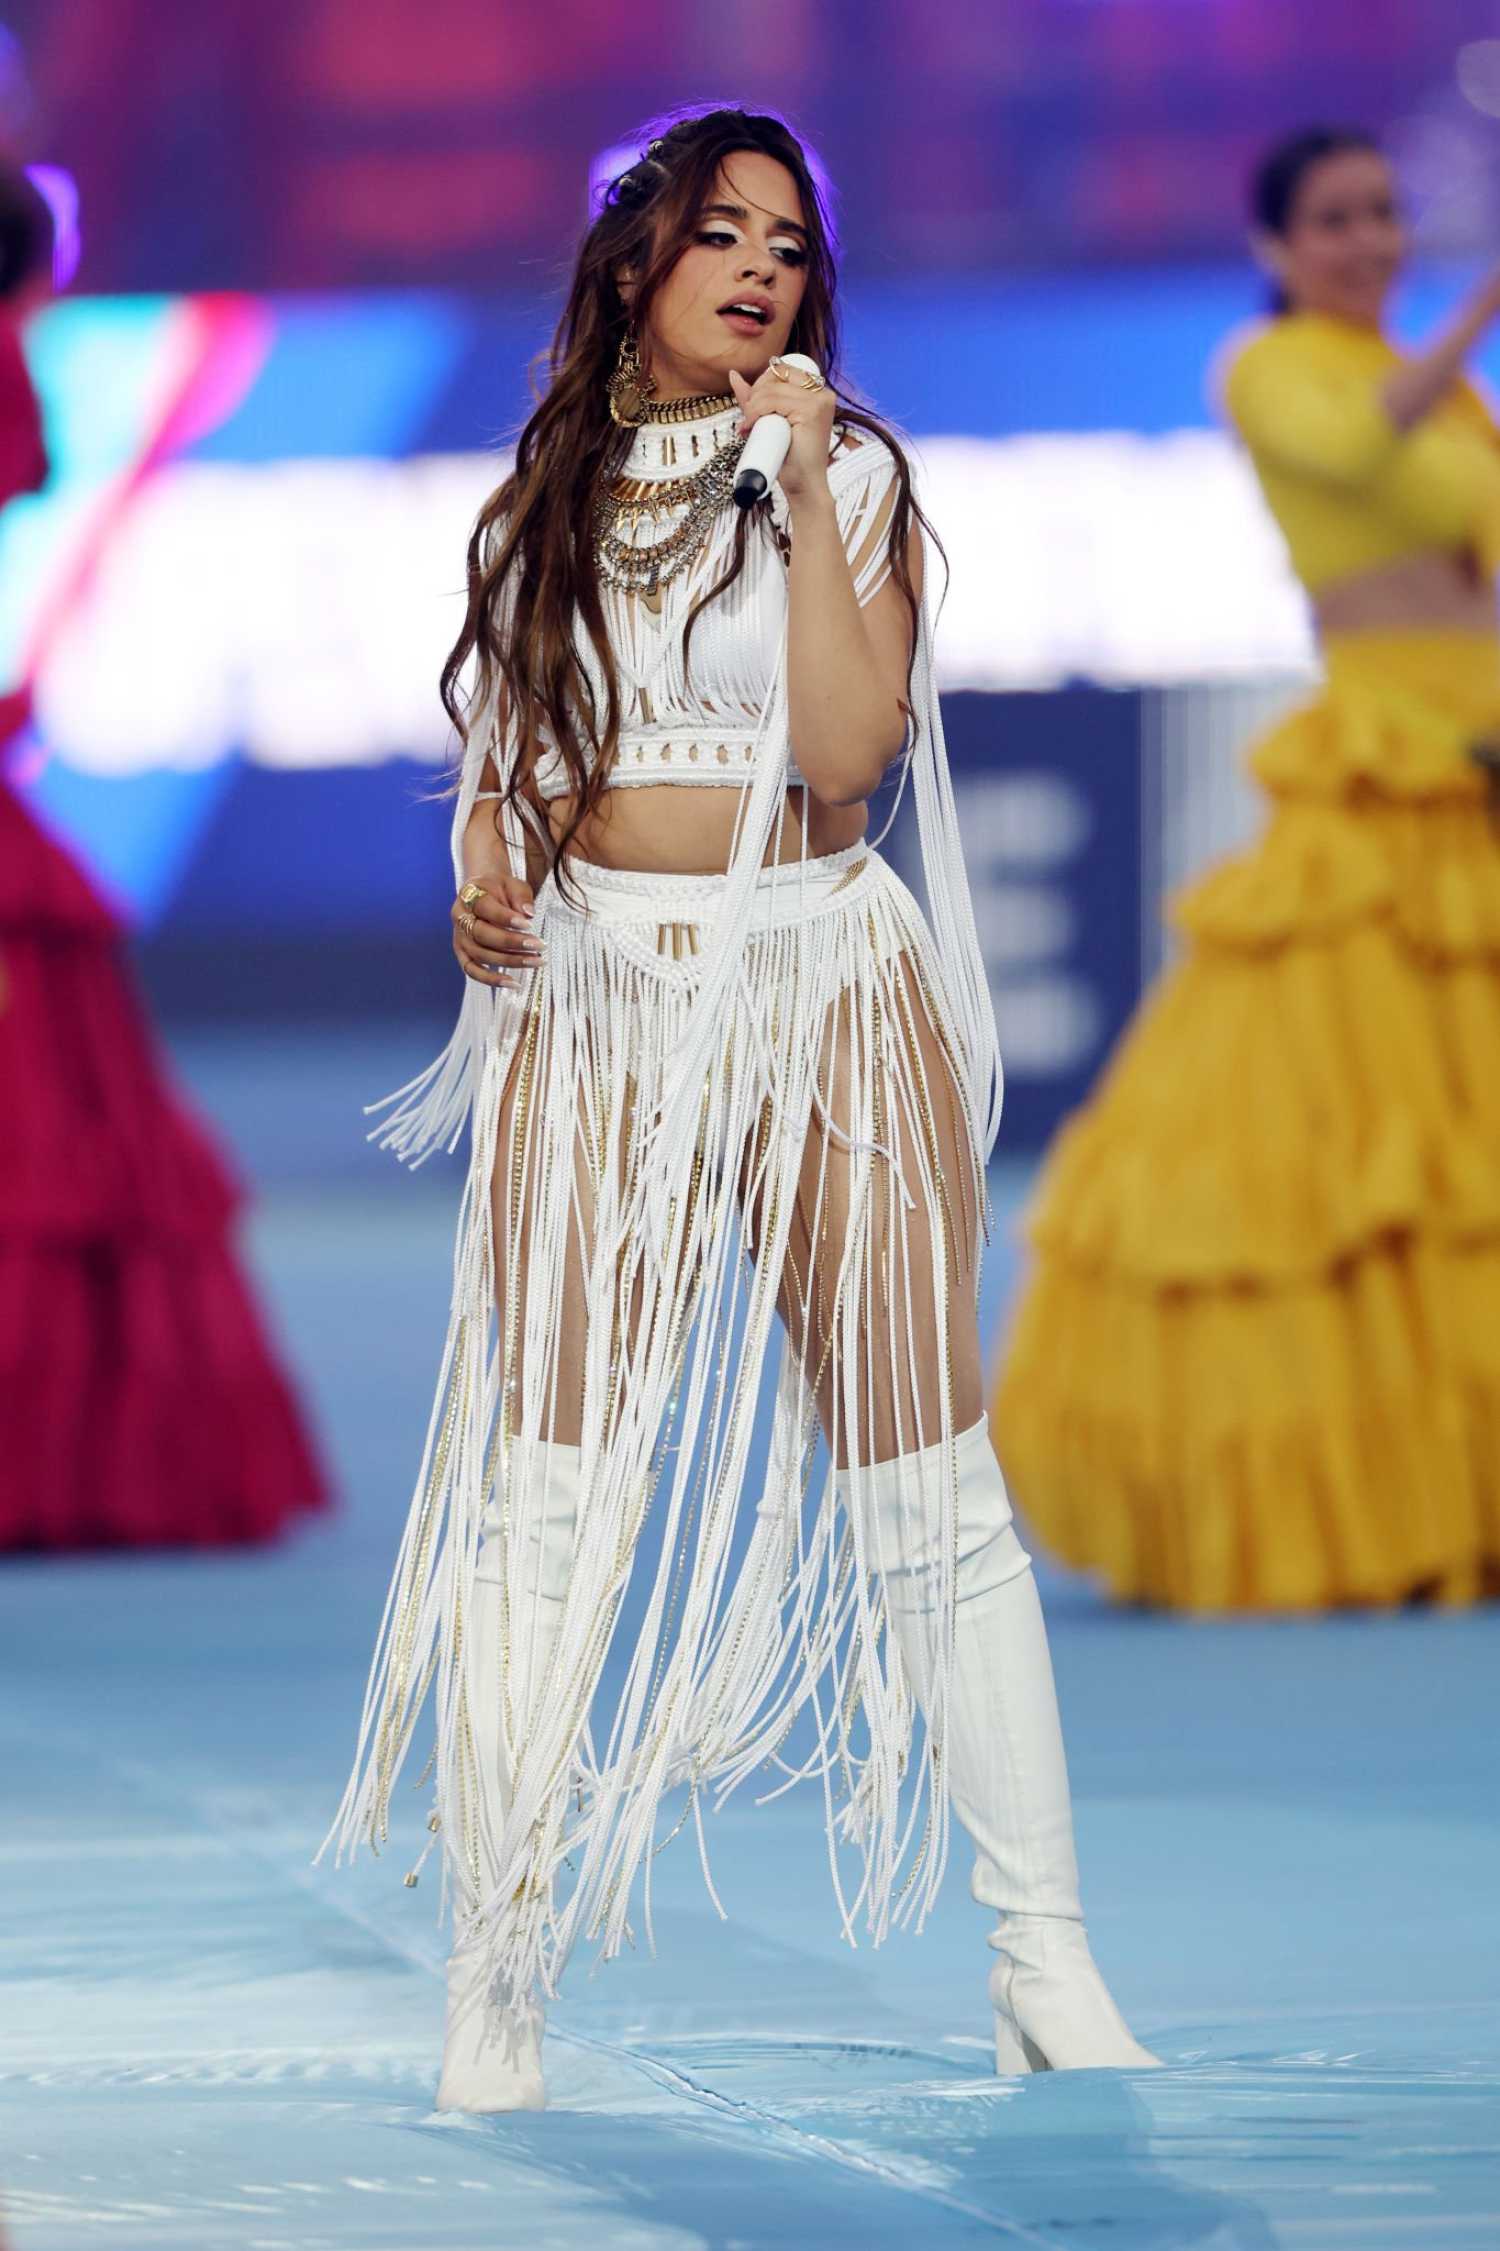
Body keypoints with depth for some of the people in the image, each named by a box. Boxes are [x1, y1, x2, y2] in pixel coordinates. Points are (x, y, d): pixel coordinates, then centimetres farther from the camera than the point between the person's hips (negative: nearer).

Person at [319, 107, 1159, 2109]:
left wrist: (805, 488, -15)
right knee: (547, 1490, -5)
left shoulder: (849, 473, 1)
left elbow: (847, 751, -12)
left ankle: (1048, 1973, 3)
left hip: (824, 986, -2)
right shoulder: (552, 495, 11)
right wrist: (485, 872, -1)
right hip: (593, 998, 2)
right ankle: (498, 1982, 0)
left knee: (930, 1480, -2)